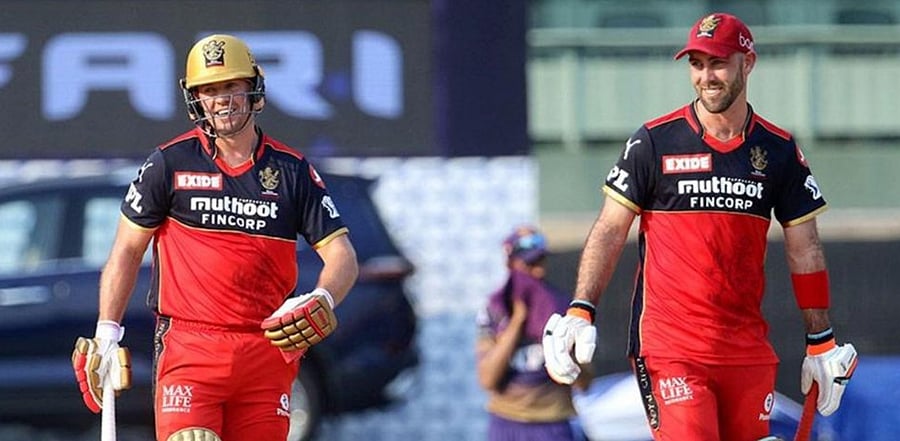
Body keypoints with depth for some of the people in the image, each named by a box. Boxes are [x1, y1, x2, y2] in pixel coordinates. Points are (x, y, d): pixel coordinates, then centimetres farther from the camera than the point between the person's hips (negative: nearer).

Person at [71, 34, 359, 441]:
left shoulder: (291, 170, 7)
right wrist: (107, 332, 2)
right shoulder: (170, 163, 3)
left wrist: (321, 300, -16)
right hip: (189, 350, -2)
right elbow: (128, 248, 8)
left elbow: (342, 255, 5)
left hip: (268, 353, 2)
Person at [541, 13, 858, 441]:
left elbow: (804, 249, 13)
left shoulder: (778, 150, 8)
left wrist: (821, 343, 11)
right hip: (669, 348, -3)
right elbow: (609, 231, 2)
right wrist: (580, 312, -9)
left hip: (748, 352, 3)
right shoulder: (654, 141, 0)